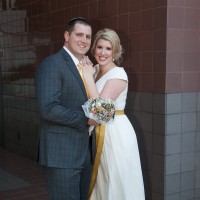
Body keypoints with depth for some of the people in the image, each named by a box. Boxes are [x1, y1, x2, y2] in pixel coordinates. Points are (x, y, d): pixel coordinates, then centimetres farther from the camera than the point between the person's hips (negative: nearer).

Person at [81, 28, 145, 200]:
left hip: (116, 132, -8)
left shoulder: (118, 74, -16)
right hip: (99, 131, 8)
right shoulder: (95, 70, 6)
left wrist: (89, 76, -19)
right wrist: (87, 73, -3)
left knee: (117, 183, 5)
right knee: (102, 182, 19)